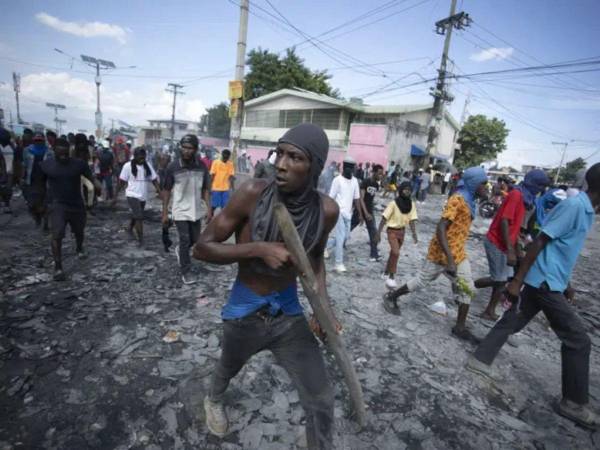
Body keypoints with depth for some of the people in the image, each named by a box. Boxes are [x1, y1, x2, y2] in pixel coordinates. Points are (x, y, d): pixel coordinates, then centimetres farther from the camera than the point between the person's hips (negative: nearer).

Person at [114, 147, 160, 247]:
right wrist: (115, 196, -4)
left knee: (136, 216, 23)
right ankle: (141, 240, -6)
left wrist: (160, 192, -11)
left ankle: (130, 229, 51)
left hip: (143, 196, 5)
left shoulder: (147, 166, 2)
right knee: (139, 217, -14)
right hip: (132, 195, -5)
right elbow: (121, 181, -6)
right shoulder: (128, 166, -9)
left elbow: (154, 180, 0)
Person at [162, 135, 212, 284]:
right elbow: (166, 190, -5)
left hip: (196, 211, 3)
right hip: (181, 211, -3)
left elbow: (205, 189, 3)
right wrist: (165, 213, -5)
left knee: (195, 240, 14)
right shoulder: (173, 167, -12)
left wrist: (209, 209, -4)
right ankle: (185, 272, 15)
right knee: (185, 241, -1)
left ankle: (180, 250, 47)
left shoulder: (202, 167, -5)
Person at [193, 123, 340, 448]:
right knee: (229, 368, 30)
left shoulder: (326, 210, -16)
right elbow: (202, 247, -18)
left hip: (289, 313, 1)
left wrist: (324, 306, -6)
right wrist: (259, 249, -31)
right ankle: (213, 399, 68)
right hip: (244, 311, 0)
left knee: (320, 401, 3)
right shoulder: (253, 193, -24)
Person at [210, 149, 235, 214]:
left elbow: (231, 176, 2)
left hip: (226, 189, 2)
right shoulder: (216, 162, -5)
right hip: (216, 188, -2)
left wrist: (232, 188, -3)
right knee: (214, 205, 4)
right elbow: (212, 175, -4)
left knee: (224, 206, 5)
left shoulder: (230, 164, 3)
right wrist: (210, 187, -6)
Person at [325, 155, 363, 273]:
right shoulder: (337, 180, -9)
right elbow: (331, 198, -8)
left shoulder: (355, 181, 8)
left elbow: (356, 198, 11)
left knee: (346, 236, 11)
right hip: (339, 212, -6)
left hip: (348, 213, 6)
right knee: (341, 237, -8)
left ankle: (325, 245, 34)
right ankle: (339, 263, 0)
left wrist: (360, 214, 7)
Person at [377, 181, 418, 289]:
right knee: (396, 253, -17)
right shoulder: (393, 203, -18)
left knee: (393, 253, 16)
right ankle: (391, 277, -5)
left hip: (402, 231, 5)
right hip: (392, 231, -5)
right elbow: (384, 218, -16)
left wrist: (414, 234, -8)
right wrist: (379, 232, -17)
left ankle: (386, 273, 33)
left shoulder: (411, 204, -3)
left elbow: (412, 220, -1)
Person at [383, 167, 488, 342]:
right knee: (422, 280, 6)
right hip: (442, 253, -9)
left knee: (467, 288, 8)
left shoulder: (468, 200, 9)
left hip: (458, 254, 9)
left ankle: (460, 327, 19)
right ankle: (391, 297, 25)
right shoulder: (457, 200, -21)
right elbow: (440, 229, -28)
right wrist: (449, 258, -33)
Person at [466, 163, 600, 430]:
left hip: (546, 282, 9)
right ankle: (575, 404, 15)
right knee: (578, 341, 1)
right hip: (545, 283, -9)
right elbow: (540, 242, -21)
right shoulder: (574, 205, -18)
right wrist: (517, 281, -22)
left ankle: (480, 359, 25)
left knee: (512, 322, 14)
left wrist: (566, 284, 25)